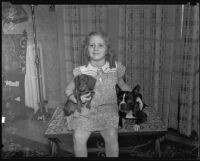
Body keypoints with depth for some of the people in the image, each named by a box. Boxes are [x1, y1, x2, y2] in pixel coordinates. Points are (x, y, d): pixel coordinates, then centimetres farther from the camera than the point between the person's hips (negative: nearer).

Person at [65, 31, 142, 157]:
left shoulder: (115, 67, 0)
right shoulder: (82, 71, -4)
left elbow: (123, 85, 17)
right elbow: (68, 90, 6)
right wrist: (77, 98, -13)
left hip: (108, 109, 1)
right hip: (86, 110, 0)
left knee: (112, 136, -25)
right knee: (78, 138, -24)